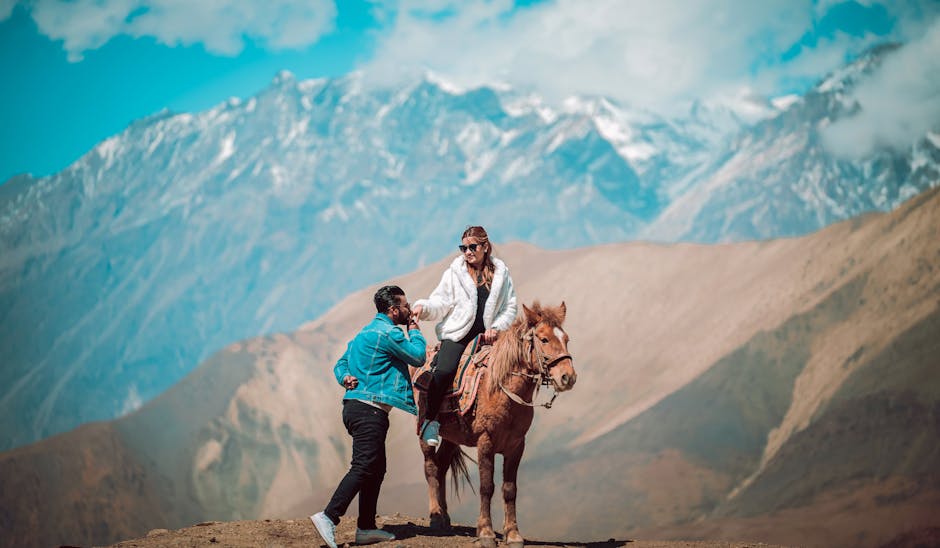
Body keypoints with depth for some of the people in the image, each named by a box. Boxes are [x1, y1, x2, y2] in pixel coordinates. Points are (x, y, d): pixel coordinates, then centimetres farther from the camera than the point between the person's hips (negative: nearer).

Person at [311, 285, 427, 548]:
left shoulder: (365, 333, 22)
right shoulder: (388, 333, -10)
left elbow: (340, 364, 21)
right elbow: (418, 356, -3)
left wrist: (345, 377, 0)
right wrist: (414, 330, 13)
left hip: (356, 406, 10)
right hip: (370, 410, -10)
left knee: (376, 468, 14)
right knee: (364, 467, -15)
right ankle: (329, 517, -23)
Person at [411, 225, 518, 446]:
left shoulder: (501, 272, 10)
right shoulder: (455, 272, 6)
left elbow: (510, 308, 13)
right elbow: (441, 302, 3)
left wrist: (496, 328, -3)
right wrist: (423, 307, -18)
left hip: (486, 335, 2)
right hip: (458, 334, -2)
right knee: (444, 371, -26)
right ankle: (430, 420, -14)